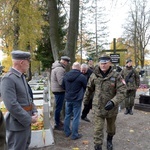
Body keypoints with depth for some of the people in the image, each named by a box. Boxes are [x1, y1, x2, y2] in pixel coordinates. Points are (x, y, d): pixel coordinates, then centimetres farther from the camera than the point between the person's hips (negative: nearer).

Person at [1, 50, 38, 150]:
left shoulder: (22, 77, 9)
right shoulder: (8, 79, -21)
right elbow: (11, 105, -28)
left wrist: (34, 112, 2)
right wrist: (29, 119, -20)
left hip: (26, 121, 9)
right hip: (18, 123, -9)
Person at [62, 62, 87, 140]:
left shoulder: (66, 75, -1)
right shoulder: (81, 77, -17)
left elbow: (63, 86, 10)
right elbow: (86, 87, -4)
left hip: (68, 99, 5)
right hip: (77, 99, -5)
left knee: (67, 115, 17)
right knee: (76, 117, 4)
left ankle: (67, 132, 29)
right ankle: (74, 135, 12)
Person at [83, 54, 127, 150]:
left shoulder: (116, 76, -14)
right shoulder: (94, 75, -6)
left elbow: (122, 92, -18)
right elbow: (89, 89, 8)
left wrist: (113, 102, -32)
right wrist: (86, 101, 18)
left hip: (112, 108, 1)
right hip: (98, 108, 0)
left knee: (111, 128, 23)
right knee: (98, 130, -2)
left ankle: (109, 140, 52)